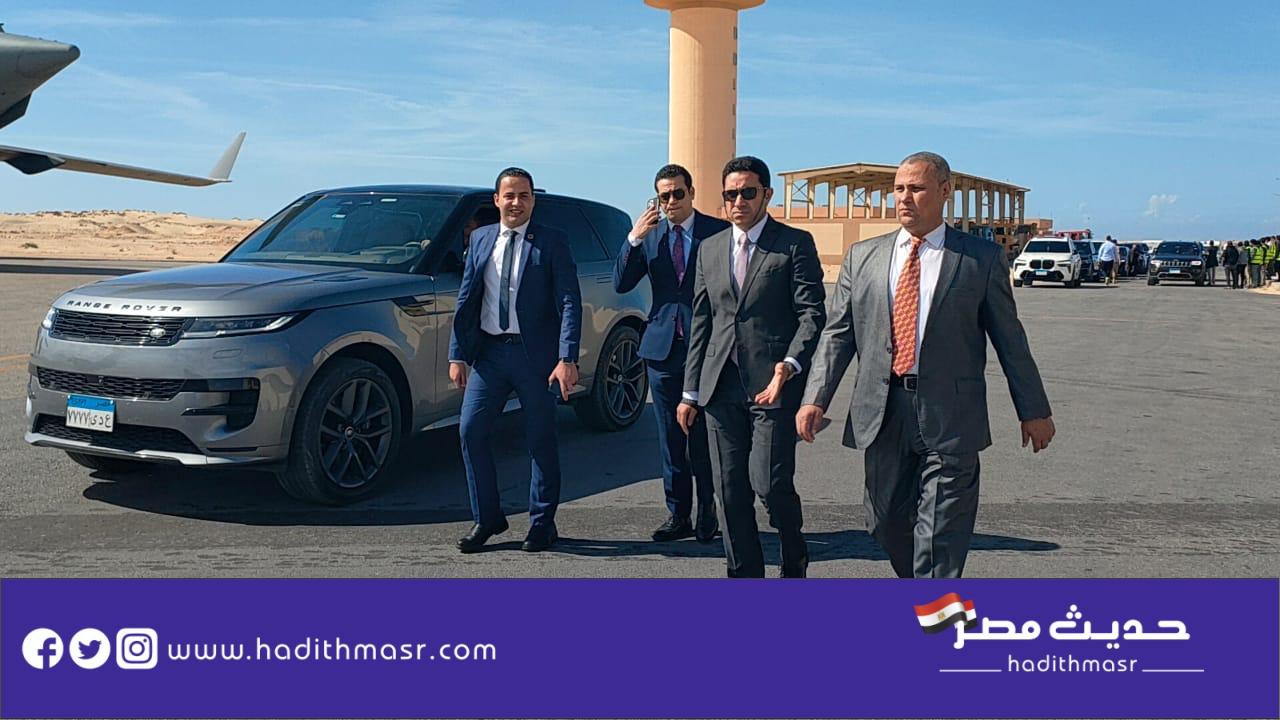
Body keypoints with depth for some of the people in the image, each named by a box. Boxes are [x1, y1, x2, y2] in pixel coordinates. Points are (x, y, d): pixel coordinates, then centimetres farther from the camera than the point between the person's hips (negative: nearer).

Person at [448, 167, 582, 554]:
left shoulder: (552, 242, -2)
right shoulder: (481, 239, 10)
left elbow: (570, 303, -8)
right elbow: (466, 300, 11)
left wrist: (567, 358, -17)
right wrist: (458, 354, 4)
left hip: (535, 354, -3)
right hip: (489, 352, 4)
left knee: (541, 440, 5)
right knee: (471, 431, 0)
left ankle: (542, 524, 18)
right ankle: (486, 518, 16)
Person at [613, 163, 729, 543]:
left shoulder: (718, 231, -1)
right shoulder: (650, 234, 8)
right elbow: (621, 284, 1)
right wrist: (633, 239, -12)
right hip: (663, 345, 4)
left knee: (703, 436, 3)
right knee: (670, 438, 9)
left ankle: (708, 515, 16)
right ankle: (677, 514, 19)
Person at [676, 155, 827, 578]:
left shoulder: (795, 244, 1)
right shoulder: (710, 249, 15)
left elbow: (812, 313, -6)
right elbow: (701, 323, 16)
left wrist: (790, 364, -23)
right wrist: (691, 392, 13)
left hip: (773, 383, -5)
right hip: (721, 386, 5)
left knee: (770, 483, -8)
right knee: (730, 489, 7)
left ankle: (794, 559, 22)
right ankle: (744, 576, 20)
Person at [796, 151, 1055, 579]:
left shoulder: (982, 259, 2)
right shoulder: (862, 257, 9)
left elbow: (1009, 339, 6)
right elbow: (838, 334, 7)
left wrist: (1033, 411, 8)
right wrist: (815, 399, -4)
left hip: (950, 417, -3)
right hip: (881, 412, 4)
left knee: (940, 538, -3)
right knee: (886, 523, 14)